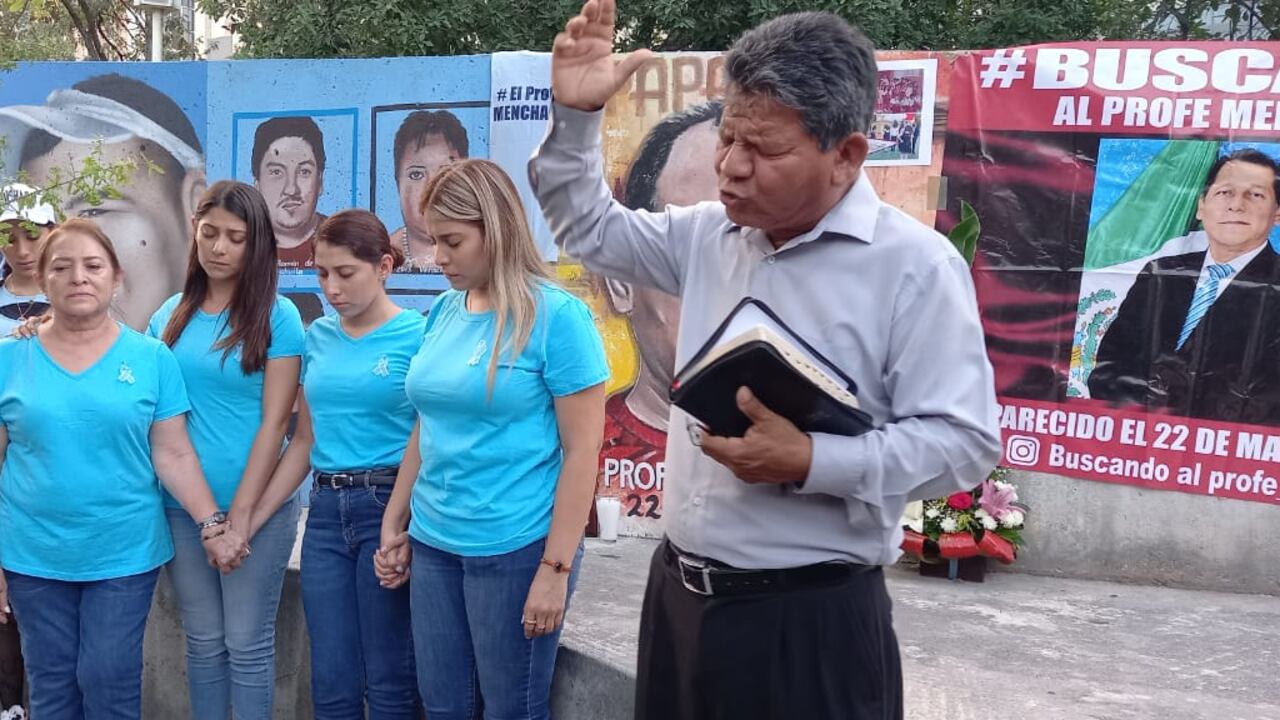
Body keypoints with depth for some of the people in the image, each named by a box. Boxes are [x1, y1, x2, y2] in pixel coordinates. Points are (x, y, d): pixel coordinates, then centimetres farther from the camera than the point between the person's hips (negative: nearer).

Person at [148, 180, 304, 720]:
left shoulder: (276, 316, -7)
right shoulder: (171, 314, 7)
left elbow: (274, 422, -10)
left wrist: (241, 511, -13)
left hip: (253, 505, -4)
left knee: (247, 643, 5)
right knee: (202, 640, 14)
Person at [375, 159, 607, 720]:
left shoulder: (557, 315, -12)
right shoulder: (443, 312, 7)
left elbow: (582, 450, -13)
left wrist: (556, 567, -15)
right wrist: (393, 525, 14)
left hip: (516, 549, -6)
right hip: (433, 544, 6)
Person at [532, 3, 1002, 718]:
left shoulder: (915, 264, -14)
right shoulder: (709, 235, 6)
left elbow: (964, 440, -16)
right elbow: (589, 228, 21)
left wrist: (811, 462, -26)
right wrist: (576, 114, 5)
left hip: (812, 617, -6)